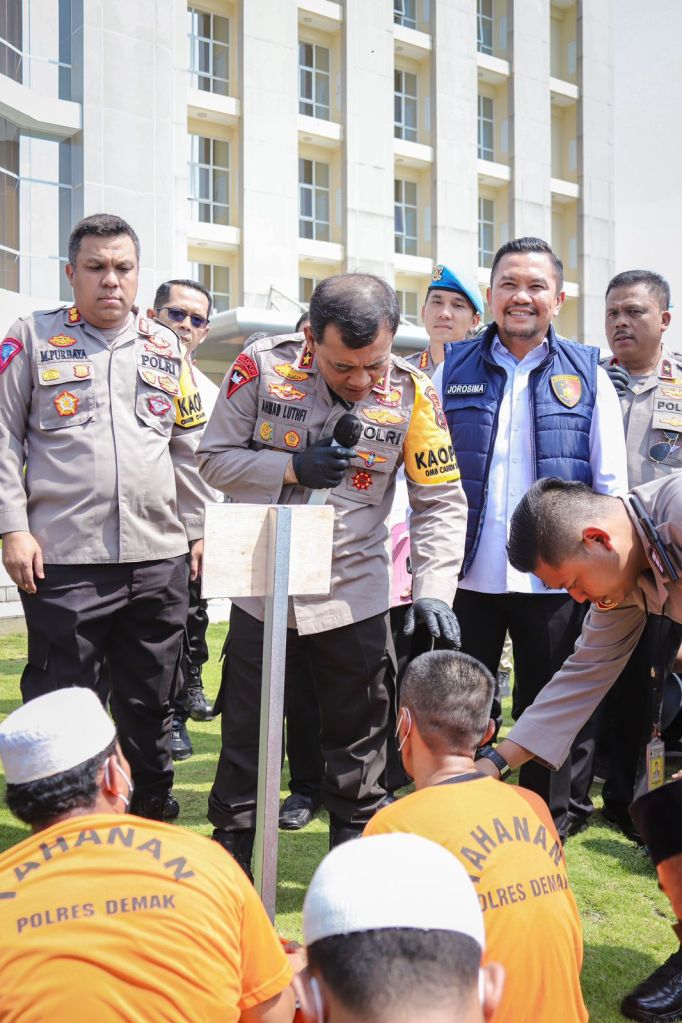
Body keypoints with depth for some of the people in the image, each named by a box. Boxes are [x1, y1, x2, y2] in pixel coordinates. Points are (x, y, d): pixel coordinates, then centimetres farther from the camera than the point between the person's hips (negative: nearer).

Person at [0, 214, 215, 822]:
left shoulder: (166, 348, 13)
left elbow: (189, 447, 17)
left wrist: (195, 527, 14)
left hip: (159, 558, 3)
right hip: (64, 559, -3)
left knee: (151, 702, 14)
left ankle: (154, 808, 31)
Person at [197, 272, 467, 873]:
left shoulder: (412, 393, -10)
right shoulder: (263, 366, -12)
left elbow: (441, 502, -7)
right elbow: (215, 460, -6)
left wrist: (434, 591, -18)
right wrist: (293, 468, -21)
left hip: (357, 597, 0)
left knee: (359, 748, 12)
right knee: (245, 738, 13)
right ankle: (227, 859, 33)